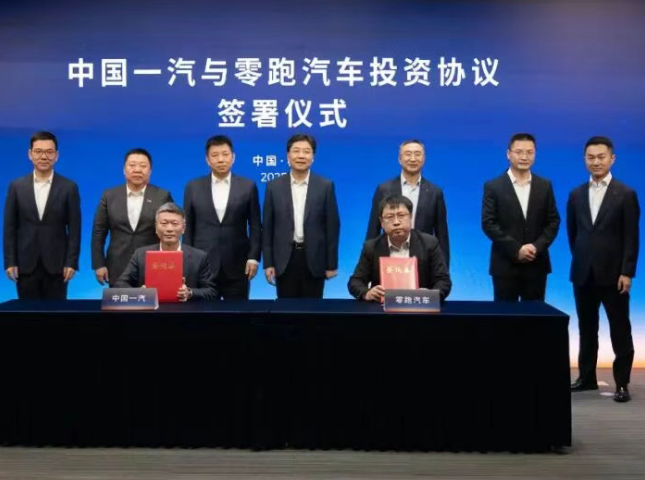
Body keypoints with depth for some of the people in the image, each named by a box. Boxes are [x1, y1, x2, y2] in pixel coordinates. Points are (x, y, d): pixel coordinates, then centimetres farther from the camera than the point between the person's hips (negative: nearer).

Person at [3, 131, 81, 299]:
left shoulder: (69, 187, 0)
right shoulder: (16, 186, 5)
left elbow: (74, 229, -1)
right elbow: (10, 228, 4)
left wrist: (71, 262, -7)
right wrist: (10, 262, -2)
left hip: (56, 264, -1)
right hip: (25, 264, 1)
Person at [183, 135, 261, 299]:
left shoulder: (248, 187, 3)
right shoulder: (194, 187, 6)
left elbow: (255, 226, 4)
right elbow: (188, 227, 8)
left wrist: (253, 257, -5)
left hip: (236, 266, -1)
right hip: (202, 265, 1)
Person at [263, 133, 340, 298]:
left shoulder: (325, 186, 0)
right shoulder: (274, 186, 3)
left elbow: (332, 226, 0)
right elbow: (268, 227, 4)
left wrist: (332, 264, -2)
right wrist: (268, 263, -1)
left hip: (314, 259, -1)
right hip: (284, 260, 1)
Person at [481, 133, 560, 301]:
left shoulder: (545, 185, 8)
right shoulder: (493, 186, -1)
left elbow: (553, 221, 7)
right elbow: (488, 224, -7)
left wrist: (537, 246, -10)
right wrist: (516, 249, -14)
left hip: (536, 264, 3)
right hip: (505, 264, -2)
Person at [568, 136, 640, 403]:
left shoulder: (626, 194, -3)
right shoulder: (576, 195, 8)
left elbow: (631, 238, -7)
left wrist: (627, 272, -12)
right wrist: (582, 258, 9)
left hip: (613, 273, -4)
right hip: (583, 273, 4)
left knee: (620, 330, 3)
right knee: (586, 329, 11)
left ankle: (622, 383, 10)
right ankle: (587, 377, 22)